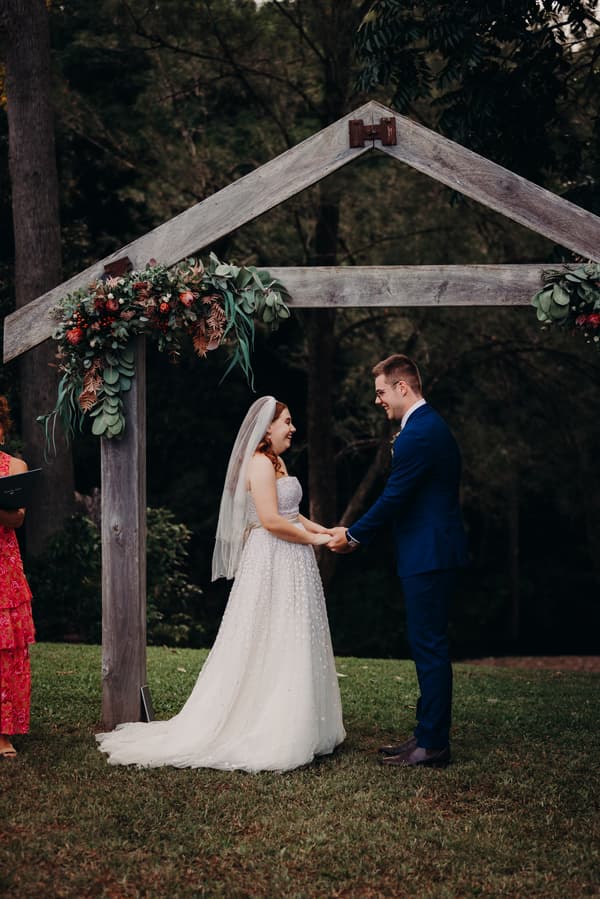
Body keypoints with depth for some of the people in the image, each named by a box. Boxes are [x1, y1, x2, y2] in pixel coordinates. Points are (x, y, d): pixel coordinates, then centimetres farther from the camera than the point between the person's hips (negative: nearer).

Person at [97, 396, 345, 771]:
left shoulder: (277, 462, 17)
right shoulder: (260, 463, -14)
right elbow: (271, 520, -22)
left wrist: (323, 530, 5)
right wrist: (312, 539, -13)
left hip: (289, 565, 10)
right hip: (272, 562, -10)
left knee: (290, 649, 11)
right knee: (270, 647, -6)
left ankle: (294, 731, 17)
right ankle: (268, 736, -1)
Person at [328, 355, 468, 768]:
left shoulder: (416, 435, -18)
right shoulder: (433, 425, 15)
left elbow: (394, 498, -17)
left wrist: (354, 535, -3)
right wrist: (359, 533, 16)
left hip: (429, 556, -11)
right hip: (437, 551, 11)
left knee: (430, 646, -6)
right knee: (429, 645, 14)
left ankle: (433, 744, -1)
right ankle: (429, 734, 21)